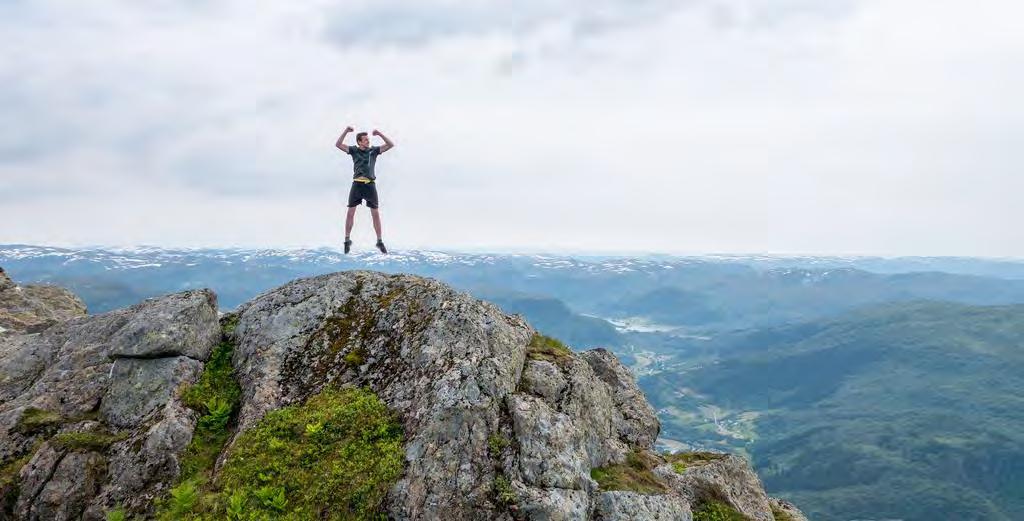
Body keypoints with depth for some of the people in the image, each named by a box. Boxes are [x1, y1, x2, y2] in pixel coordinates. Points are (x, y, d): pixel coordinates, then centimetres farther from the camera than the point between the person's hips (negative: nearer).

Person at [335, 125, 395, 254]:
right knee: (350, 212, -1)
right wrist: (346, 131, -9)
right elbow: (338, 144, 0)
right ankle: (347, 240, 10)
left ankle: (380, 241, 6)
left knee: (376, 214, -2)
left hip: (370, 185, 0)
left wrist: (379, 134, -7)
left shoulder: (374, 150, 7)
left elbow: (391, 145, 1)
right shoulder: (354, 150, 7)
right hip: (357, 184, 0)